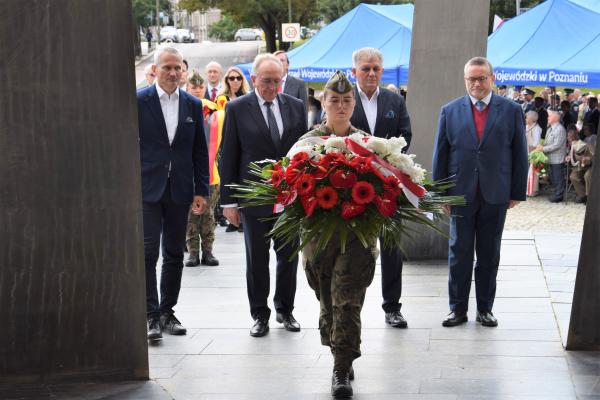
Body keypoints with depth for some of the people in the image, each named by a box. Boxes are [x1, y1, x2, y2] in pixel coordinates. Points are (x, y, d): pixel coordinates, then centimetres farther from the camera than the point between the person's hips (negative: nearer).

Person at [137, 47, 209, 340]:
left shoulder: (193, 105, 7)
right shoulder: (138, 102, -3)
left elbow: (200, 151, 10)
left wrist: (201, 191, 5)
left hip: (179, 191, 4)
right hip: (147, 189, -4)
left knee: (174, 254, 10)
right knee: (148, 252, -8)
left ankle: (167, 311, 20)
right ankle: (151, 314, -2)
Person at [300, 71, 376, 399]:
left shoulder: (367, 141, 5)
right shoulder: (309, 141, 3)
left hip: (357, 233, -1)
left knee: (347, 301, -8)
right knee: (328, 301, 10)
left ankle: (341, 370, -2)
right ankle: (343, 358, 28)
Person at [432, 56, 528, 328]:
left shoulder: (511, 110, 1)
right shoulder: (450, 111, 2)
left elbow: (519, 154, 2)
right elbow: (440, 154, 4)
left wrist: (517, 193, 0)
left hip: (496, 196, 0)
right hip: (461, 194, 0)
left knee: (489, 255, 9)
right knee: (459, 254, 7)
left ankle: (485, 308, 19)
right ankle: (458, 308, 15)